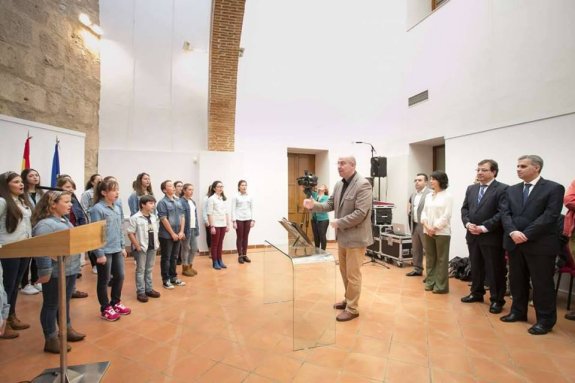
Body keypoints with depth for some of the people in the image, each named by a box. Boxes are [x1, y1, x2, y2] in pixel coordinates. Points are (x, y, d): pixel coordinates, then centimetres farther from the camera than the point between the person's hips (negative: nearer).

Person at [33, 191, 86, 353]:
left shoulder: (65, 220, 9)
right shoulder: (44, 224, -20)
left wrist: (76, 264, 20)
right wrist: (45, 272, -24)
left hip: (70, 269, 9)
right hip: (55, 273, -9)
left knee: (65, 302, 21)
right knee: (51, 305, 7)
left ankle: (67, 330, 36)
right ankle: (51, 340, 21)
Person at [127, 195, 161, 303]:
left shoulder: (154, 217, 7)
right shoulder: (135, 218, -14)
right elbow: (130, 233, -14)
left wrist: (157, 242, 8)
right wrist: (137, 246, -15)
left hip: (152, 247, 6)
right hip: (141, 248, -6)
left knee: (149, 269, 16)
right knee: (140, 270, 5)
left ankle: (149, 289, 27)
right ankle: (140, 292, 15)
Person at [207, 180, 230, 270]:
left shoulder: (223, 198, 11)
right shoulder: (211, 198, -8)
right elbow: (209, 214, -12)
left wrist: (228, 224, 9)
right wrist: (212, 226, -16)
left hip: (223, 224, 6)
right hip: (216, 225, -5)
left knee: (220, 243, 12)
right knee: (215, 244, 4)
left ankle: (220, 260, 21)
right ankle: (215, 262, 13)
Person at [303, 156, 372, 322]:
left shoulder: (363, 185, -18)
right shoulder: (338, 184, 8)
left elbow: (360, 213, -24)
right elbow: (330, 204, 10)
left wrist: (339, 223, -19)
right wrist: (314, 205, -7)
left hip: (355, 237, -8)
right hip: (342, 236, 8)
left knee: (352, 275, 5)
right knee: (344, 271, 21)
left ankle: (352, 309, 22)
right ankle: (348, 299, 40)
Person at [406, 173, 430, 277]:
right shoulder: (413, 194, 13)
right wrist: (409, 212, 17)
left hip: (425, 226, -8)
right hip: (414, 225, 8)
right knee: (416, 249, 16)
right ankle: (417, 269, 27)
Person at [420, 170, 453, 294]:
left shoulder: (447, 196, -6)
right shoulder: (428, 196, 12)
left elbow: (446, 216, -12)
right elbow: (424, 212, 9)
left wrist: (435, 228, -13)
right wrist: (426, 226, -5)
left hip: (442, 232, -6)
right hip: (428, 231, 6)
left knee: (441, 260, 2)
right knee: (430, 258, 12)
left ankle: (441, 286, 11)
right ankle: (430, 282, 22)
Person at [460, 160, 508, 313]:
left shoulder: (502, 189, -8)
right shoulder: (471, 188, 11)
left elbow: (502, 213, -16)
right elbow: (464, 209, 10)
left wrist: (484, 227, -19)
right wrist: (468, 224, -6)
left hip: (492, 237, -6)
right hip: (473, 236, 6)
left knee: (495, 270, 6)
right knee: (475, 267, 17)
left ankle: (497, 300, 20)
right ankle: (477, 293, 32)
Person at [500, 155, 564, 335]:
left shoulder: (554, 188, -4)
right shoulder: (512, 190, 11)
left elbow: (550, 216, -13)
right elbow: (505, 214, 3)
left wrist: (526, 235, -18)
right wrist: (513, 232, -14)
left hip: (540, 245, -5)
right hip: (514, 243, 5)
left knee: (542, 283, 6)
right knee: (516, 280, 14)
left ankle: (545, 320, 21)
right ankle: (518, 311, 29)